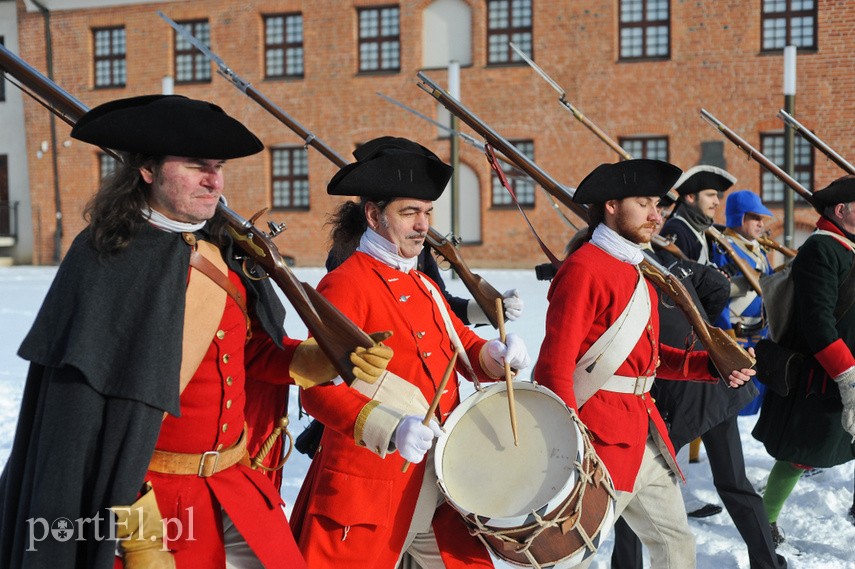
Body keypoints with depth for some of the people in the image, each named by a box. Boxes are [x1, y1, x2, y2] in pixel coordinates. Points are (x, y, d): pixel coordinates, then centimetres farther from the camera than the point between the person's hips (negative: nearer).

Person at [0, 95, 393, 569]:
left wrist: (337, 360, -4)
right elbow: (89, 411, -17)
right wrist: (136, 530, -17)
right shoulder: (108, 260, -16)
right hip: (158, 498, -6)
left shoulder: (220, 251, 4)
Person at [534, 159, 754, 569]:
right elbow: (554, 368, -19)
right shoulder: (585, 268, -13)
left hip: (644, 435, 9)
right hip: (600, 442, -9)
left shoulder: (635, 272, 16)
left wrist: (711, 365, 6)